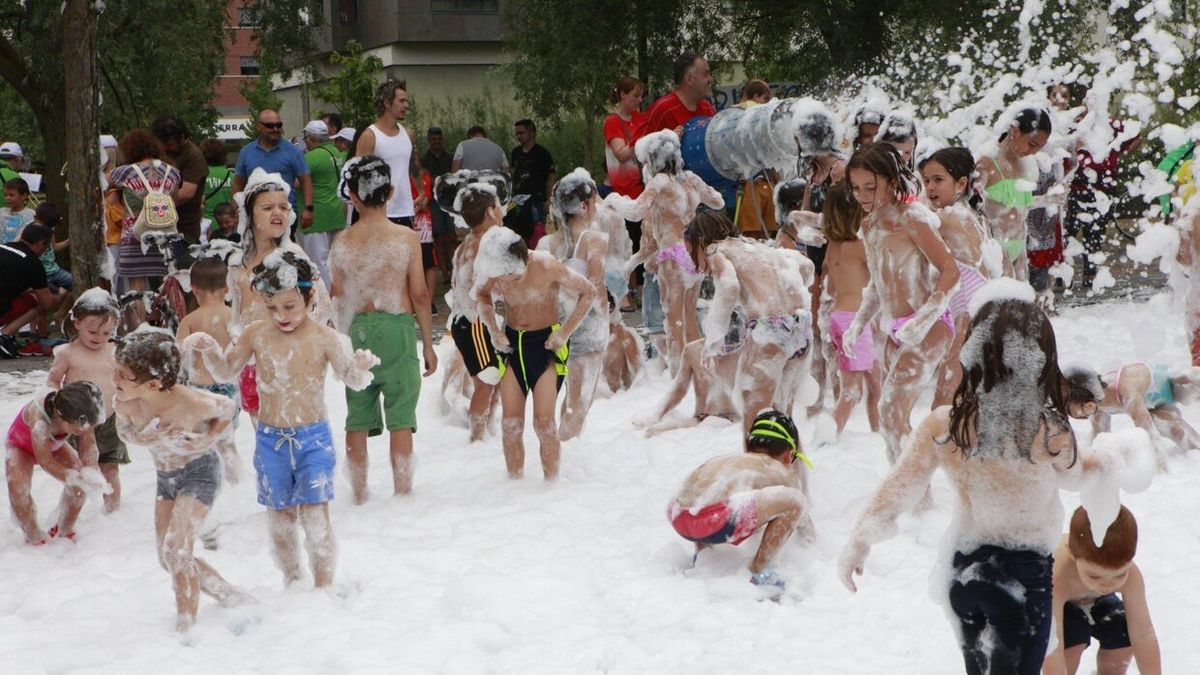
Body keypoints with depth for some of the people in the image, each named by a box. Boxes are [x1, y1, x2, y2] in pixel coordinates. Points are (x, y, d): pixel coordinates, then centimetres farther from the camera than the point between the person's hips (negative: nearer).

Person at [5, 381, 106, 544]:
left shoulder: (80, 416, -32)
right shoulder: (39, 419, -46)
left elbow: (88, 445, -30)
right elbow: (45, 461, -41)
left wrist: (91, 470, -50)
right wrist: (75, 478, -52)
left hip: (54, 445, 4)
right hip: (21, 445, -4)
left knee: (82, 478, -14)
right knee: (18, 484, -29)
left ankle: (66, 529, 9)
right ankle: (34, 537, -7)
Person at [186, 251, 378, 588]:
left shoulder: (323, 338, -8)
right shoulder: (256, 335, 0)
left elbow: (353, 379, -4)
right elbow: (226, 370, 12)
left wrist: (361, 366, -27)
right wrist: (209, 348, -6)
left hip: (313, 437, -3)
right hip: (270, 439, 3)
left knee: (315, 514, -7)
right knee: (280, 516, 11)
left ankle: (324, 584, 5)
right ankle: (291, 581, 27)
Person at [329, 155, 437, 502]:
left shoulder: (342, 243, -1)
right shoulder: (406, 238, -8)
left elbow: (338, 299, 4)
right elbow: (419, 295, -5)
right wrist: (428, 343, 4)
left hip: (358, 330, 2)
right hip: (398, 329, -2)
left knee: (358, 419, 11)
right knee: (401, 418, 3)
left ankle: (359, 495, 17)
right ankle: (402, 493, 5)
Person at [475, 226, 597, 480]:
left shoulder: (547, 267, -23)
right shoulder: (494, 272, -11)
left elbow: (589, 292, -9)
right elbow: (483, 295, 14)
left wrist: (564, 333, -13)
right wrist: (494, 330, 0)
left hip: (545, 343, -4)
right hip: (511, 343, 4)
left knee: (544, 421, -10)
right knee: (511, 422, 1)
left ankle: (552, 480, 2)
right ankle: (514, 479, 12)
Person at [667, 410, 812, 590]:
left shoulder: (726, 459, 34)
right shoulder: (782, 472, 21)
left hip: (676, 518, 8)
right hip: (716, 522, -7)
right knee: (795, 500, 3)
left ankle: (701, 553, 33)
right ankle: (759, 571, 5)